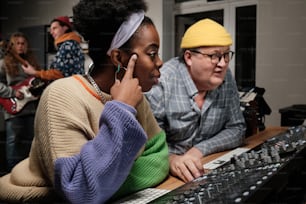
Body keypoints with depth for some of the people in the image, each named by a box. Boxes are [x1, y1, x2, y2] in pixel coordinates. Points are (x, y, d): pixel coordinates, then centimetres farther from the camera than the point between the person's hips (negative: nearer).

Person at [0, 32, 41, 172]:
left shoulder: (32, 62, 16)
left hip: (32, 108, 5)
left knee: (30, 141, 11)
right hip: (13, 109, -5)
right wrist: (13, 92, -15)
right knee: (14, 142, -2)